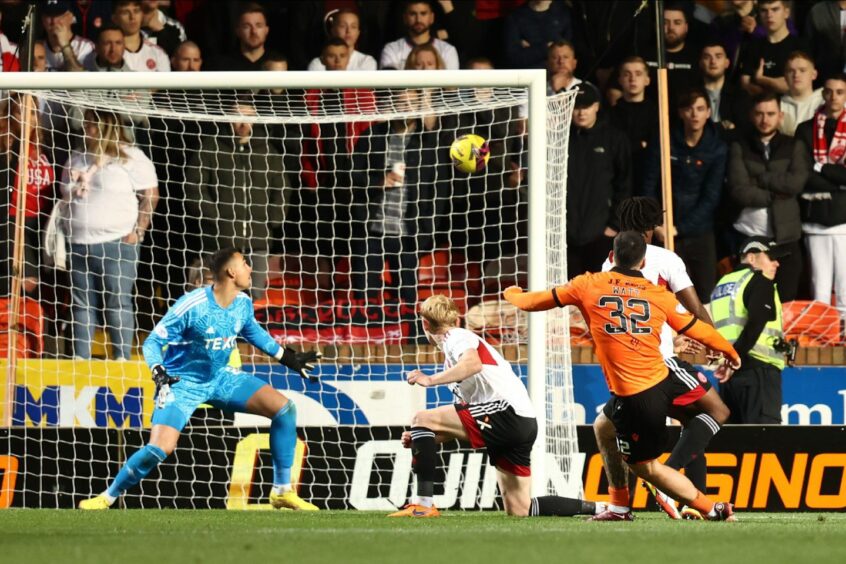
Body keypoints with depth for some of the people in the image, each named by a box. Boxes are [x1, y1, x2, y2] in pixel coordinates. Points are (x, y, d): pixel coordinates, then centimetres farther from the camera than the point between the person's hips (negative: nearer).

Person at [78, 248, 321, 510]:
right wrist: (159, 373, -36)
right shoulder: (191, 306, -25)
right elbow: (153, 342, -19)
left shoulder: (243, 303, -5)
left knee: (285, 409, -7)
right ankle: (107, 498, -3)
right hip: (182, 383, -6)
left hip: (220, 378, 6)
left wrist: (287, 357, 20)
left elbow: (253, 332, 19)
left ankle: (282, 491, 4)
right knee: (160, 448, -25)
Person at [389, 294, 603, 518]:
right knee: (518, 510, 10)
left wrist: (430, 380, -21)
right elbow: (460, 423, 28)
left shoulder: (457, 337, 2)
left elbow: (473, 364, -22)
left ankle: (424, 505, -17)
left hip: (508, 413, -10)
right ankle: (595, 508, 16)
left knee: (422, 418, -9)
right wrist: (420, 439, 17)